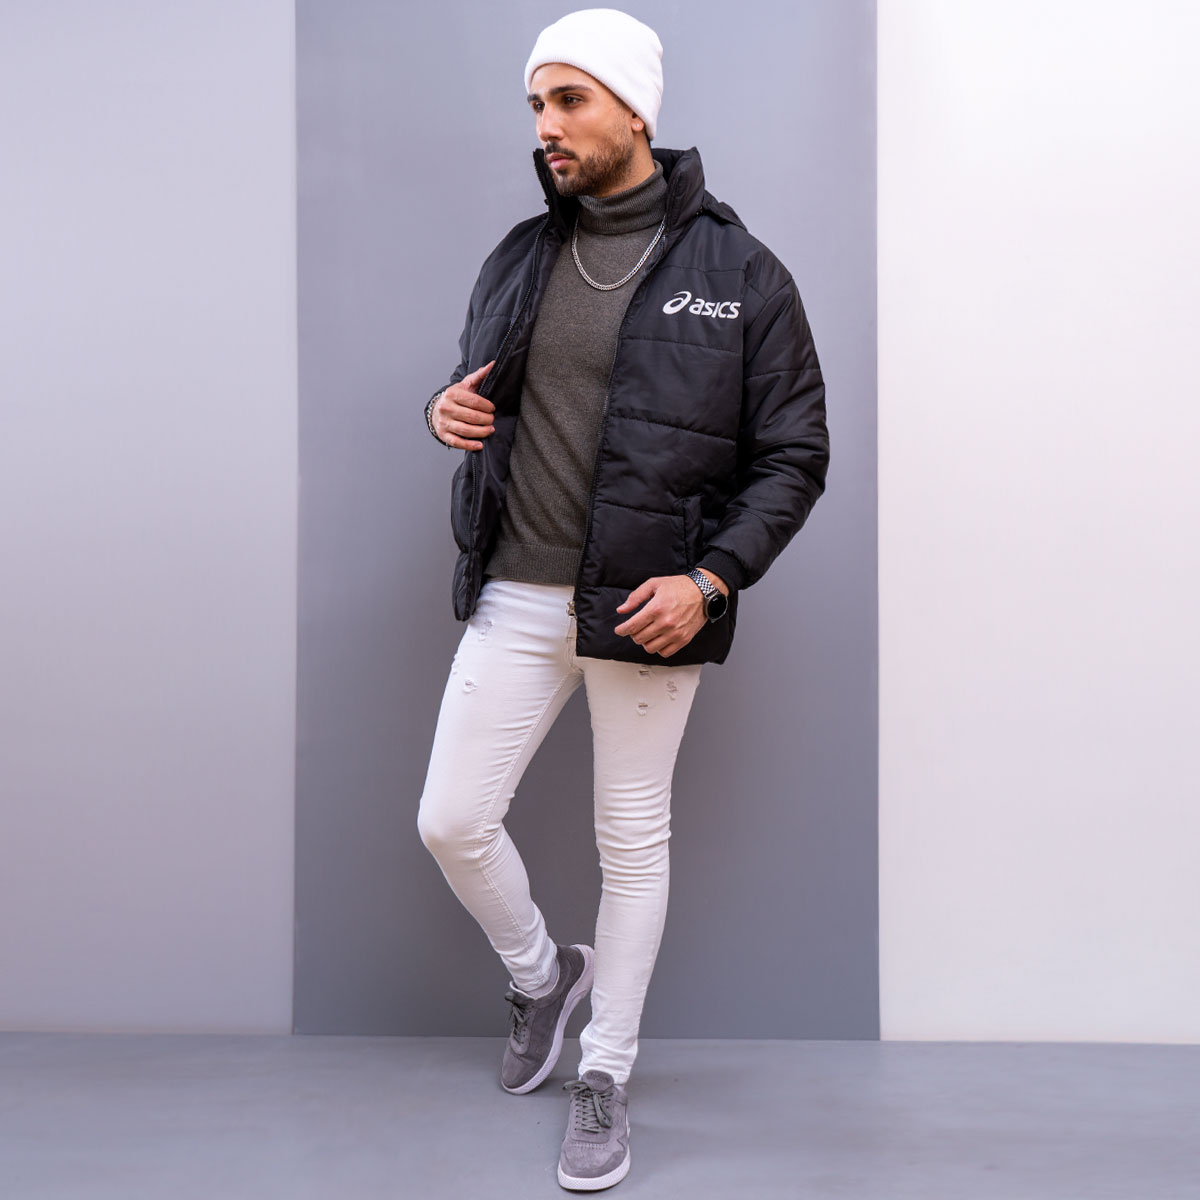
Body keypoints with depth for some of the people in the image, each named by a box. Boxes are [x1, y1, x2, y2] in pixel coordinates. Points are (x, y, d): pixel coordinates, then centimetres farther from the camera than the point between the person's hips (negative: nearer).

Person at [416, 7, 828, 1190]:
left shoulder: (740, 273, -6)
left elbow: (793, 455, -4)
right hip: (514, 599, 4)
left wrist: (712, 577, -16)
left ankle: (605, 1076, 27)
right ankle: (541, 974, 36)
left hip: (645, 607, -4)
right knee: (451, 823, 5)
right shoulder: (518, 258, 7)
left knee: (633, 841, 9)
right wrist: (450, 414, -5)